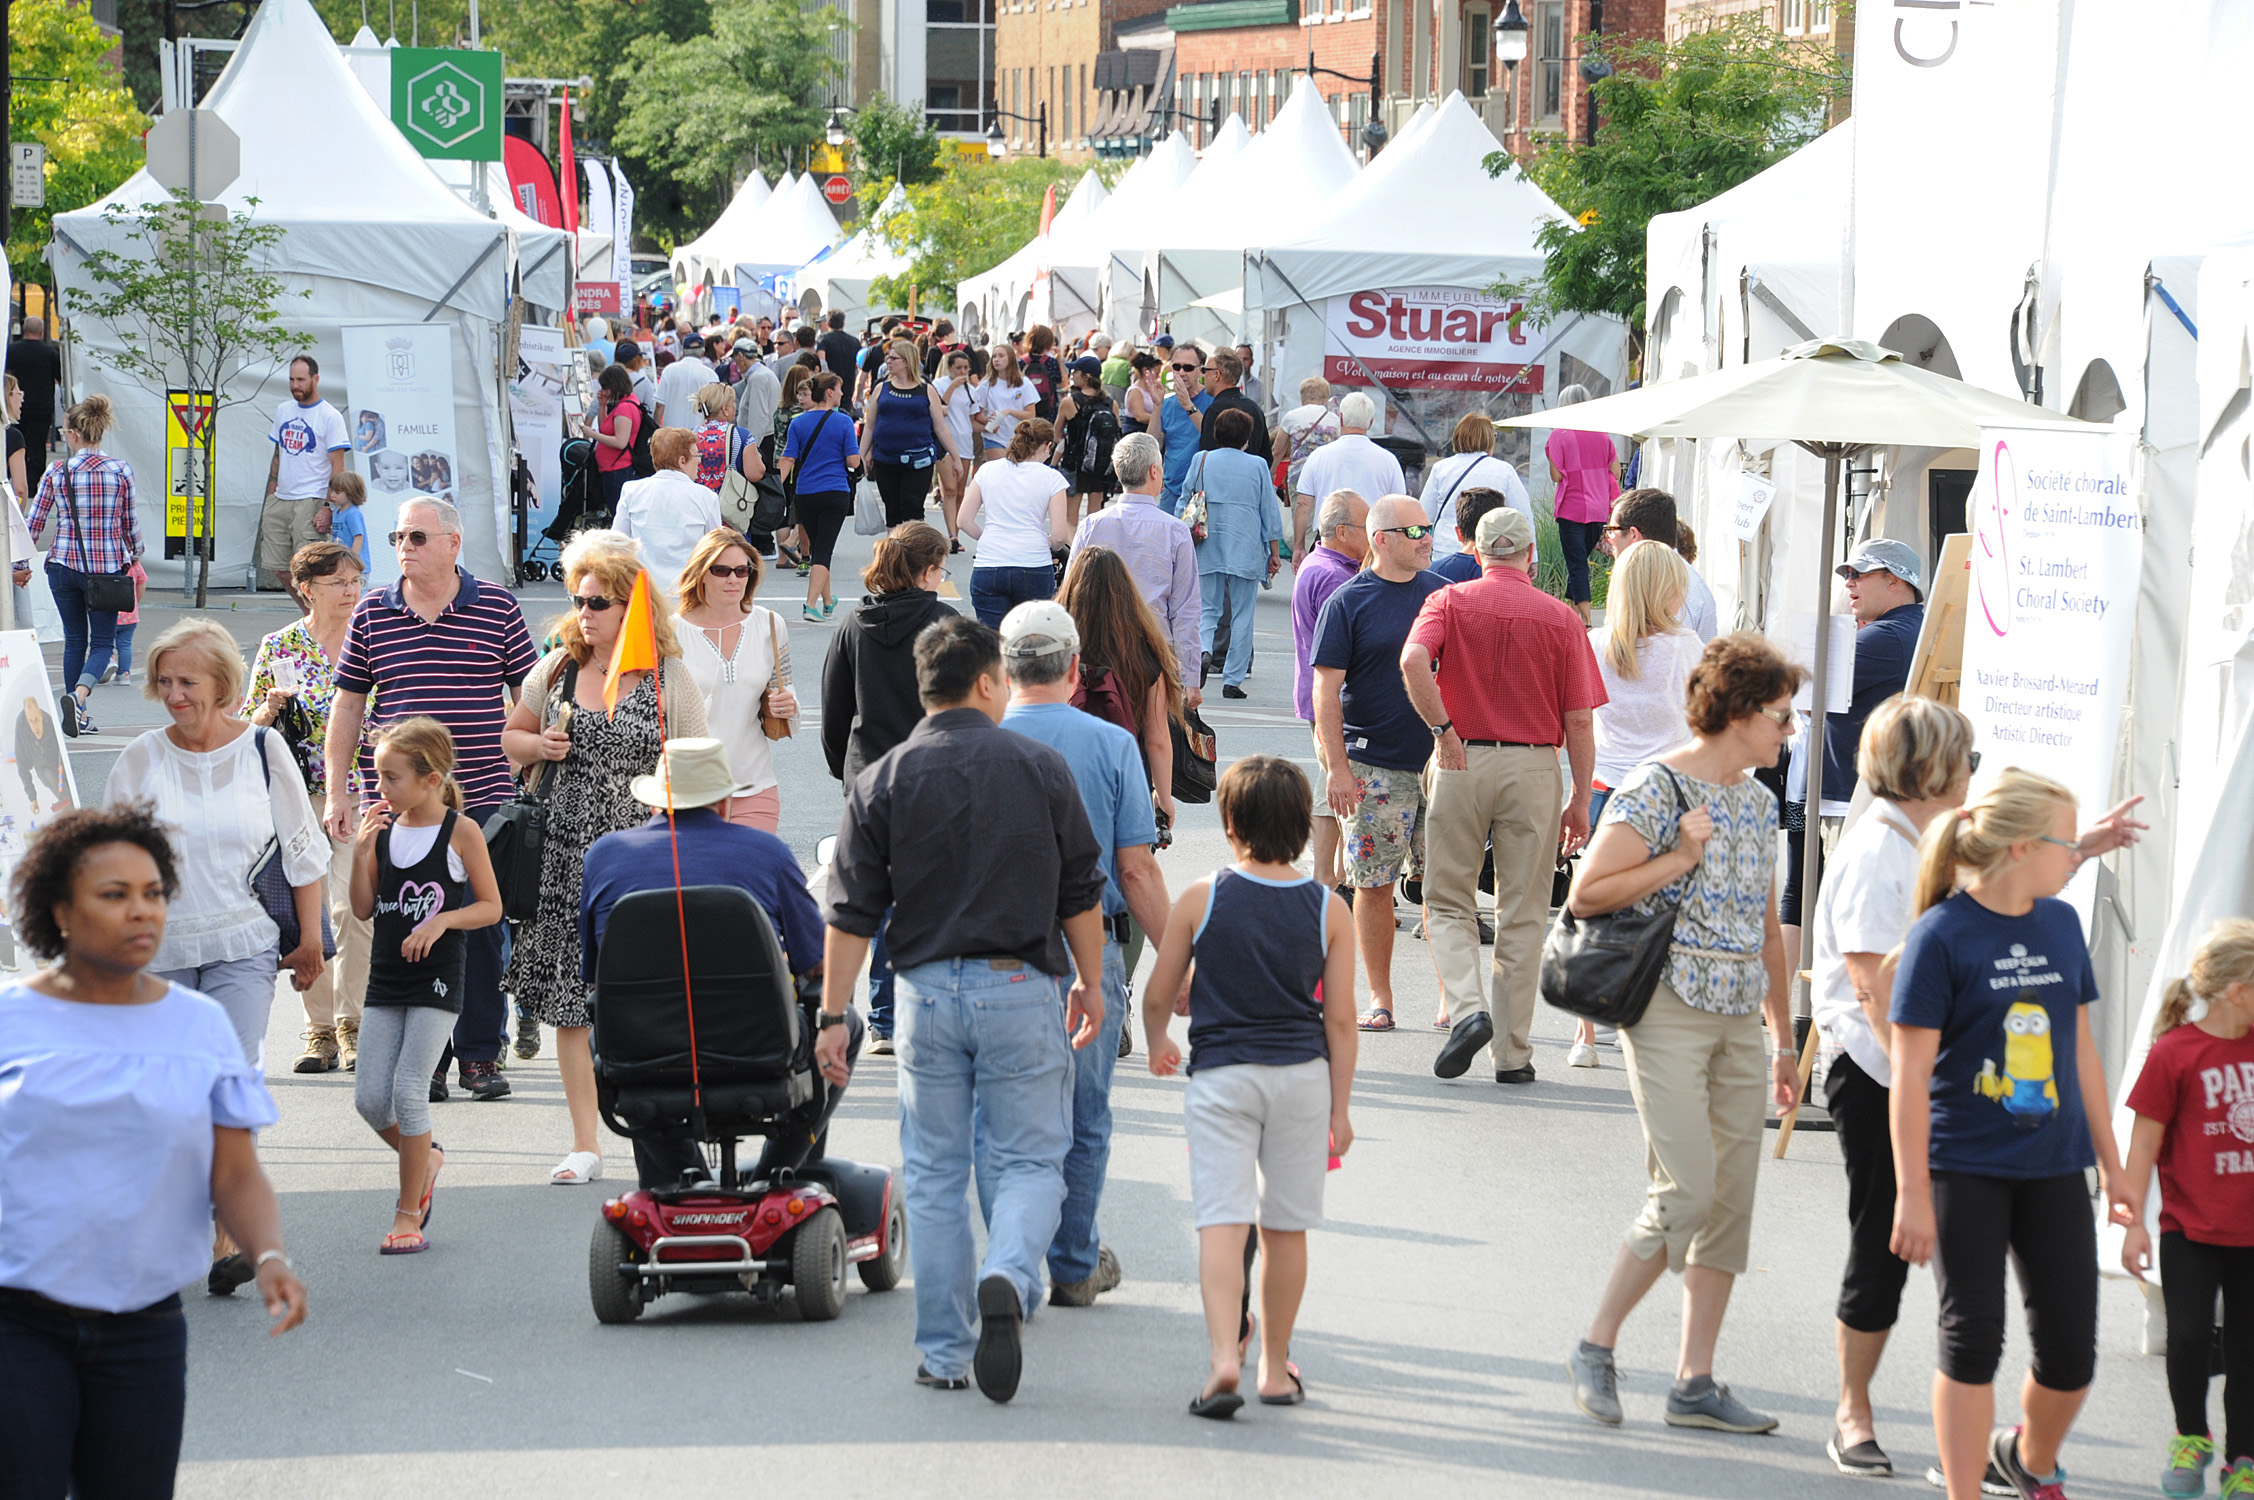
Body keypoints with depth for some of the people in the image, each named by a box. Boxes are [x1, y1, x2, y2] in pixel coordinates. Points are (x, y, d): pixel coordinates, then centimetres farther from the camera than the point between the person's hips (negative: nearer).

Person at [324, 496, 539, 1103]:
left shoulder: (497, 609, 4)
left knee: (481, 925, 0)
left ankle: (481, 1054, 10)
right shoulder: (371, 614, 8)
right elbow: (347, 706, 13)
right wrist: (337, 791, 8)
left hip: (482, 800, -1)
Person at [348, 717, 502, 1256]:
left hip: (437, 979, -5)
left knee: (408, 1090, -10)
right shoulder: (384, 830, 5)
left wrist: (442, 920, -18)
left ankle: (409, 1213, 2)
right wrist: (362, 852, -6)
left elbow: (491, 907, -3)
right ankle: (424, 1157, 30)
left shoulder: (461, 831, -7)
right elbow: (363, 909, 6)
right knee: (370, 1096, -1)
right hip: (386, 977, 5)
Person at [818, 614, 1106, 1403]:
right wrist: (1089, 984, 17)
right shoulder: (1041, 768, -1)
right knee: (1031, 1161, 7)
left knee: (934, 1175, 10)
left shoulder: (882, 781, -1)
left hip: (928, 989, 1)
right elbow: (1081, 894, 4)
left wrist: (833, 1015, 3)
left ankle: (943, 1351, 12)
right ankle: (1007, 1277, -22)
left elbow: (851, 912, -2)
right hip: (1021, 988, -1)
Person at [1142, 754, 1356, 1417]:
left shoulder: (1200, 899, -4)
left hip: (1221, 1074, -2)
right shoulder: (1329, 910, -1)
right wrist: (1340, 1108, 8)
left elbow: (1159, 994, 4)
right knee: (1285, 1227, 11)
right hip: (1302, 1075, 2)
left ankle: (1225, 1356, -24)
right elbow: (1339, 1020, 0)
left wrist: (1158, 1043, 25)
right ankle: (1276, 1368, 21)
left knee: (1222, 1222, -7)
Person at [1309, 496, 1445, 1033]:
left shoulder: (1443, 595, 9)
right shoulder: (1347, 602, -2)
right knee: (1374, 884, 1)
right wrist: (1337, 767, -11)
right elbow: (1327, 690, -4)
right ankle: (1379, 999, 11)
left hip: (1441, 760, 3)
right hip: (1374, 763, -3)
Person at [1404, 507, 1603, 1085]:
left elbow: (1413, 661, -19)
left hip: (1462, 761, 0)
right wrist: (1580, 799, 6)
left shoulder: (1449, 603, 2)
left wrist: (1443, 728, -9)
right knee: (1522, 916, 7)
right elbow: (1579, 720, 0)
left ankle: (1467, 1009, -13)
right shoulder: (1560, 618, 3)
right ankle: (1514, 1053, 9)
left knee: (1448, 902, 11)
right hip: (1534, 767, 1)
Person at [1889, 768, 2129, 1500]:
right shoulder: (1942, 935, -12)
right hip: (1966, 1170, -5)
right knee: (1972, 1338, -3)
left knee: (2070, 1351, 6)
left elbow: (2081, 1049, 14)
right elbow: (1911, 1072, -12)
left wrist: (2109, 1161, 15)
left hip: (2053, 1166, 5)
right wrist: (1913, 1193, -14)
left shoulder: (2061, 924, 6)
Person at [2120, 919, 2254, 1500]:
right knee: (2188, 1337, -11)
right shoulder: (2173, 1053, -11)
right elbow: (2145, 1142, -7)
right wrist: (2133, 1221, -7)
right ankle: (2190, 1437, 15)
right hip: (2191, 1229, -4)